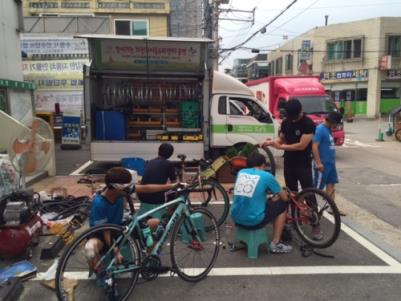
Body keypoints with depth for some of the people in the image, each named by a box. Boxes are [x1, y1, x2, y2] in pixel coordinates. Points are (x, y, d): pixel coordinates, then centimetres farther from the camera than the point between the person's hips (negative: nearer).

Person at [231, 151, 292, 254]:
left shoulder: (241, 172, 10)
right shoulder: (267, 176, -3)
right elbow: (284, 198, 9)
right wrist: (276, 197, 31)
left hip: (236, 218, 6)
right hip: (253, 220, -6)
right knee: (282, 206, 16)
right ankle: (275, 244, 17)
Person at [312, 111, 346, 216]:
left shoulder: (329, 129, 11)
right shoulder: (320, 129, -17)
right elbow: (314, 146, -24)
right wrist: (318, 162, -26)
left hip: (331, 163, 9)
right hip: (323, 164, -9)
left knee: (331, 185, 13)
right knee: (317, 187, 0)